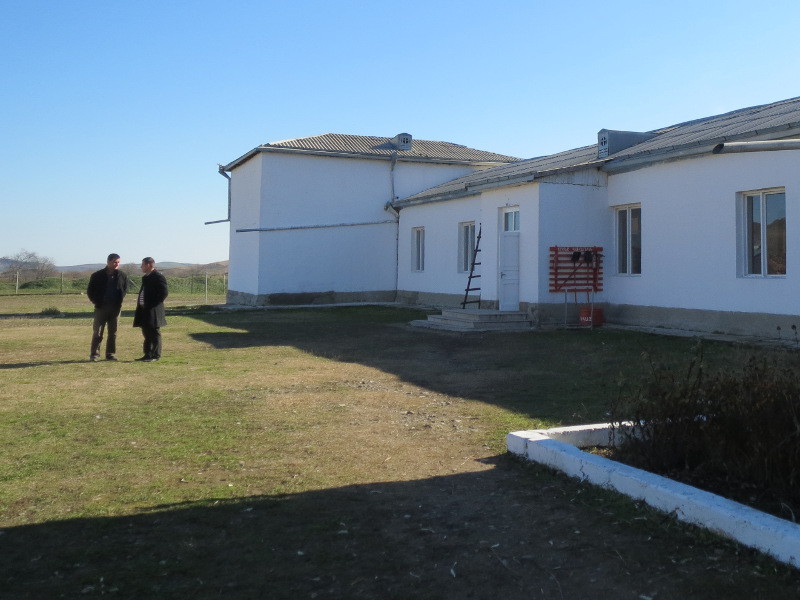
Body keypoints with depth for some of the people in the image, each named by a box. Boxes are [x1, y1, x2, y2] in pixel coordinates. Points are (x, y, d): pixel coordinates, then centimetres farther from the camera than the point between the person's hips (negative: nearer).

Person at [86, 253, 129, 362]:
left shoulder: (122, 276, 5)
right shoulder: (97, 275, -1)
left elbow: (125, 289, 16)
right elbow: (90, 291, 7)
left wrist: (119, 302, 4)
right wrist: (97, 302, -2)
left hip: (115, 308, 2)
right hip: (101, 308, -2)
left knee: (113, 333, 6)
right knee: (97, 332, -3)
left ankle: (111, 354, 13)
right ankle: (94, 354, 1)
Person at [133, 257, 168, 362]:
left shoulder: (159, 277, -12)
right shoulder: (146, 277, 17)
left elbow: (164, 292, -18)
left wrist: (153, 304, -17)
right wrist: (140, 302, 10)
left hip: (153, 311, -9)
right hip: (144, 310, 9)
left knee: (154, 334, -3)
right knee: (146, 334, 14)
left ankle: (156, 355, 2)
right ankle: (147, 355, 21)